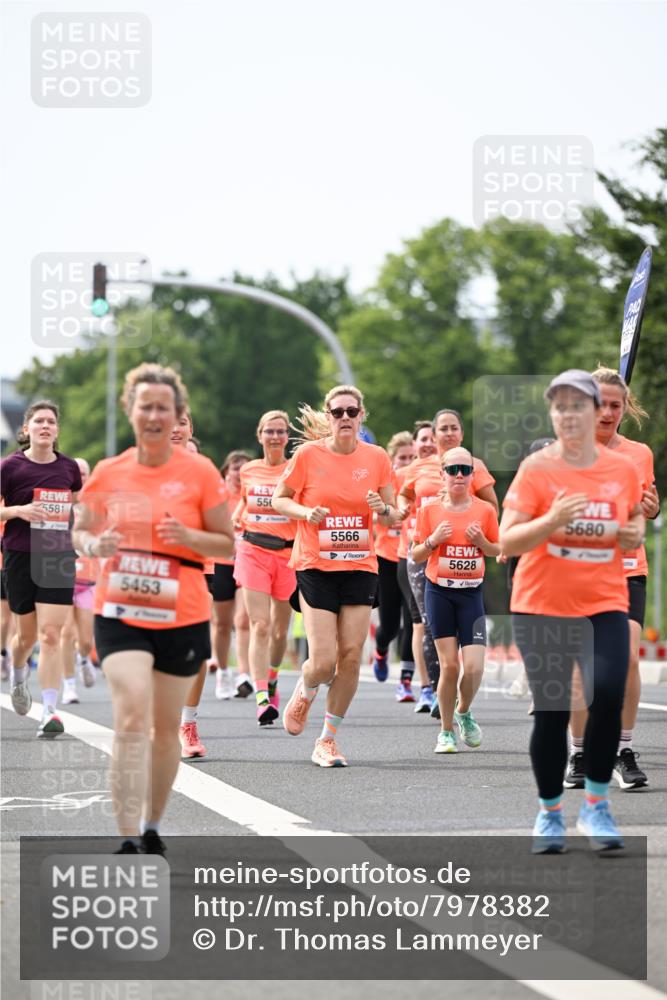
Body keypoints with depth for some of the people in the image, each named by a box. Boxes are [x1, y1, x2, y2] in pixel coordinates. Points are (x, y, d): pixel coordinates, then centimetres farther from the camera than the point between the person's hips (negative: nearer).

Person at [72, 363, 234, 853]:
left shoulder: (199, 472, -3)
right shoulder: (109, 472, 2)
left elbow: (228, 544, 2)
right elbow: (80, 533, 13)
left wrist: (187, 536, -18)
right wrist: (95, 544, -10)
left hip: (182, 616, 0)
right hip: (120, 614, 0)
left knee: (166, 728, 11)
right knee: (131, 718, -18)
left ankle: (152, 827, 33)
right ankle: (129, 841, -21)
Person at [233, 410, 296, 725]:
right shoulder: (249, 471, 7)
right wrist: (232, 520, 9)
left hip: (287, 553, 0)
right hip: (253, 551, 0)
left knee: (279, 629, 11)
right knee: (260, 625, -13)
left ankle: (271, 679, 38)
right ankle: (262, 698, -20)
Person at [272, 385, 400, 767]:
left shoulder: (377, 458, 2)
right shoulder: (308, 454, -5)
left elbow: (393, 518, 10)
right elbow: (280, 499, 5)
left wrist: (383, 509, -13)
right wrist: (306, 512, -14)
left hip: (361, 567, 2)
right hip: (316, 567, -2)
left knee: (351, 657, -3)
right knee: (324, 661, -10)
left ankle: (328, 740, 12)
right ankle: (304, 694, 26)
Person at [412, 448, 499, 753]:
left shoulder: (485, 510, 2)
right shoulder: (430, 509, 1)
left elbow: (498, 552, 11)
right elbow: (416, 555, 5)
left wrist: (481, 541, -9)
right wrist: (434, 540, -13)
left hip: (471, 593, 1)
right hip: (439, 591, -1)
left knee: (474, 667, -10)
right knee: (449, 665, -5)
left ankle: (464, 712, 22)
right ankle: (446, 731, 13)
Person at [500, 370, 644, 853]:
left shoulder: (624, 469, 2)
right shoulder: (536, 469, -6)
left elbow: (636, 516, 19)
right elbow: (507, 541, -11)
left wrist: (635, 532, -5)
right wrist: (552, 520, -28)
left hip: (605, 604, 1)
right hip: (543, 607, -1)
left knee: (608, 696, -17)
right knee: (551, 712, 1)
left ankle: (596, 804, 0)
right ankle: (550, 813, 19)